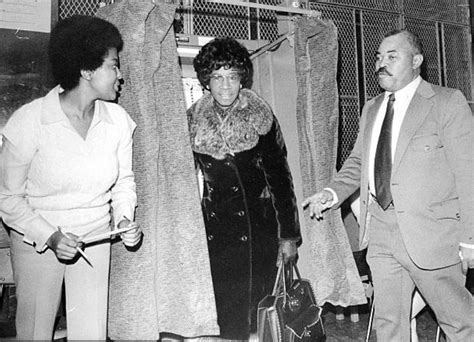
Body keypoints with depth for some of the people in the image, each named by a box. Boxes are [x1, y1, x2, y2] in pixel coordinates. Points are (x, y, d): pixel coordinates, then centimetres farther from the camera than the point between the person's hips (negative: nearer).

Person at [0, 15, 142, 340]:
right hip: (37, 240, -2)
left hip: (96, 239, 3)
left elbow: (124, 179, 6)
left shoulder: (118, 120, -9)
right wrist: (49, 236, -22)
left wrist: (124, 217, -11)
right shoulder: (29, 121, -19)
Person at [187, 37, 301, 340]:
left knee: (256, 304, -2)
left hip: (259, 226, -2)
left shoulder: (260, 117, -4)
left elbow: (280, 177, -2)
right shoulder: (194, 120, 3)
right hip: (214, 227, 2)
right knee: (222, 307, 1)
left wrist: (289, 235, -2)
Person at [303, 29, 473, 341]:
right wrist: (332, 193, 0)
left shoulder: (448, 102, -5)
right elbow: (358, 162, 18)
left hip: (430, 232, -5)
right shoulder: (371, 109, 14)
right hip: (381, 235, 6)